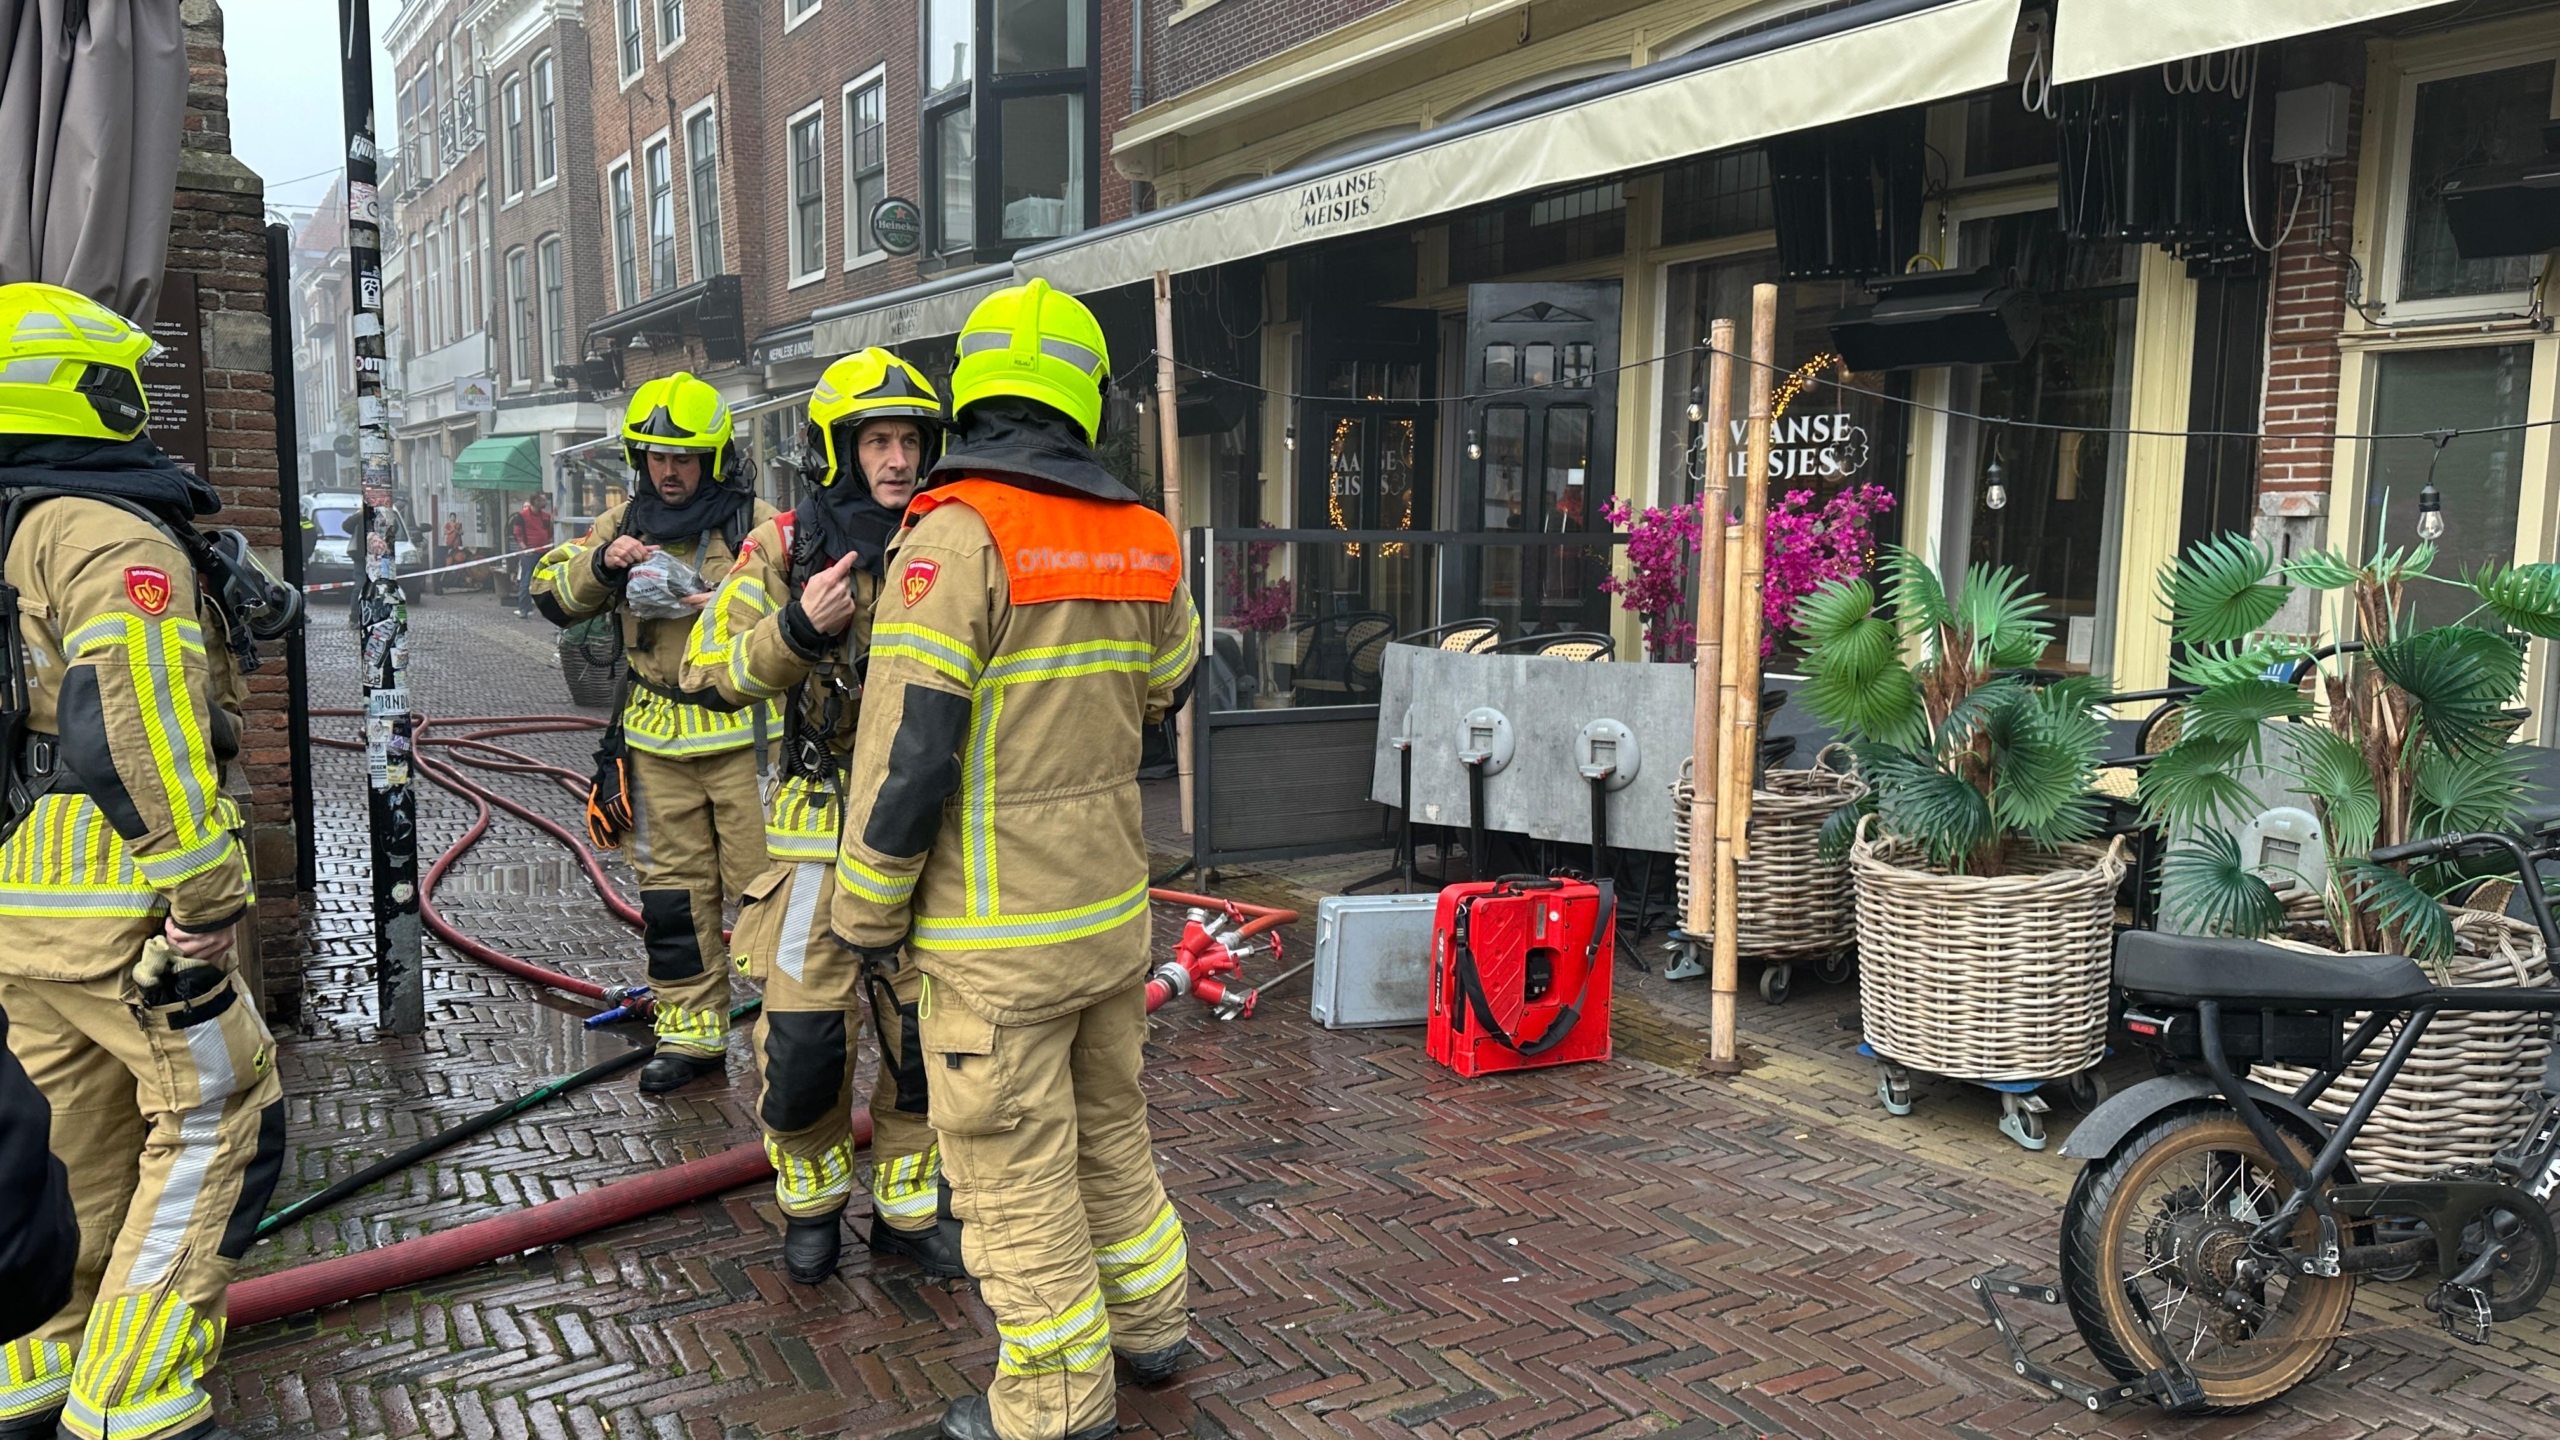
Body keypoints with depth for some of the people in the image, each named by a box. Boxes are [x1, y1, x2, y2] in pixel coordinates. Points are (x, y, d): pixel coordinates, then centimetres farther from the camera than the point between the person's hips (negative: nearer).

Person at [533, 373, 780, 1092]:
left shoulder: (755, 523, -2)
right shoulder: (624, 523, 11)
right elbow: (553, 597, 8)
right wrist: (601, 564, -10)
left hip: (742, 732, -4)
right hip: (658, 742, 4)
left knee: (763, 882, -2)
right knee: (672, 887, 9)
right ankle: (691, 1030, 19)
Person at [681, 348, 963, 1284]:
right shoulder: (785, 548, -2)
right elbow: (712, 670, -7)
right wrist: (798, 628, -22)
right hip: (821, 828, -3)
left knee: (923, 1032, 8)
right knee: (804, 1035, -2)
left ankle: (907, 1207, 27)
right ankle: (812, 1199, 25)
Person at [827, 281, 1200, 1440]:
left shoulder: (959, 531, -17)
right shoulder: (1142, 540, 1)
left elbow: (907, 748, -19)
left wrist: (868, 912, -7)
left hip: (996, 935, -6)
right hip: (1113, 907, 7)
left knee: (1013, 1168, 9)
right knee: (1108, 1124, 24)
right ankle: (1147, 1322, 39)